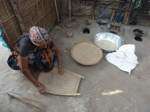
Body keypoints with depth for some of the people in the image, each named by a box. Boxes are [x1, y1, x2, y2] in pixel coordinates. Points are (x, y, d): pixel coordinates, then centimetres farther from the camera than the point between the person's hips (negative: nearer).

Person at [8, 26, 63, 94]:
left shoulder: (46, 39, -31)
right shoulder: (25, 44, -43)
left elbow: (56, 50, -13)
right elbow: (24, 69, -39)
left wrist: (60, 66, -24)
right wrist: (38, 85, -37)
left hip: (36, 52, 4)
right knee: (31, 58, -37)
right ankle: (31, 70, -9)